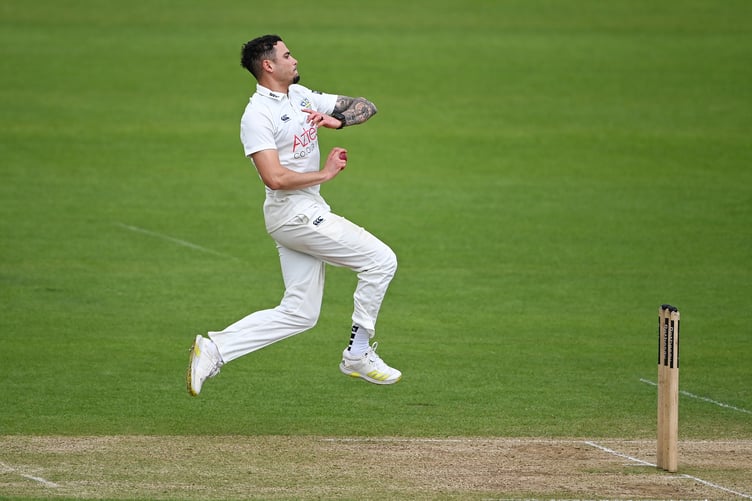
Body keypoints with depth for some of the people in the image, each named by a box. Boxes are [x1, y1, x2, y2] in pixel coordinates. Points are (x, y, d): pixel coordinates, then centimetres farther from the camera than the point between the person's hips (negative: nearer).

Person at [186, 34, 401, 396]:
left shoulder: (301, 95, 12)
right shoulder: (257, 115, -14)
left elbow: (366, 107, 12)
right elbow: (275, 178, -24)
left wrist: (338, 120, -9)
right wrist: (325, 173, -14)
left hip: (307, 213, 9)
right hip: (293, 213, -9)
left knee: (299, 314, 7)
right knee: (380, 260, -7)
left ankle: (215, 349, 6)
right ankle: (358, 355, 1)